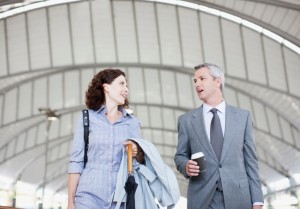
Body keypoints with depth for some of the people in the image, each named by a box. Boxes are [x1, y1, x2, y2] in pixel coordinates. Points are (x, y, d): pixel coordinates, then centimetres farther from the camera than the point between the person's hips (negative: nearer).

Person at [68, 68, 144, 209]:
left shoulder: (132, 122, 10)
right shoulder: (87, 118, 4)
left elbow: (142, 160, 11)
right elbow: (76, 161, 2)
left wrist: (137, 151, -11)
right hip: (90, 195, -2)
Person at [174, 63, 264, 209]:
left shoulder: (243, 116, 6)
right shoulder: (186, 120, 7)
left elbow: (250, 159, 4)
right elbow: (180, 156, 11)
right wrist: (186, 166, -12)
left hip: (238, 197, 0)